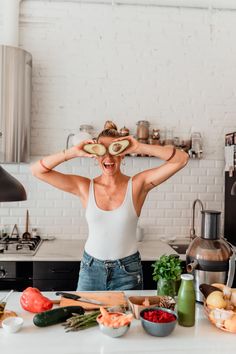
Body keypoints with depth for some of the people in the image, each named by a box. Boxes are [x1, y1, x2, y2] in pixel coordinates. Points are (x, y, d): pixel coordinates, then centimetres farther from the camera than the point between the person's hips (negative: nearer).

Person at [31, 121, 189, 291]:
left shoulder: (137, 184, -8)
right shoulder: (85, 187, -5)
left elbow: (181, 159, -15)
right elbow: (38, 170, -7)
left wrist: (140, 148, -21)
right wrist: (73, 152, -17)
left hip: (127, 271, -1)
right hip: (91, 269, 2)